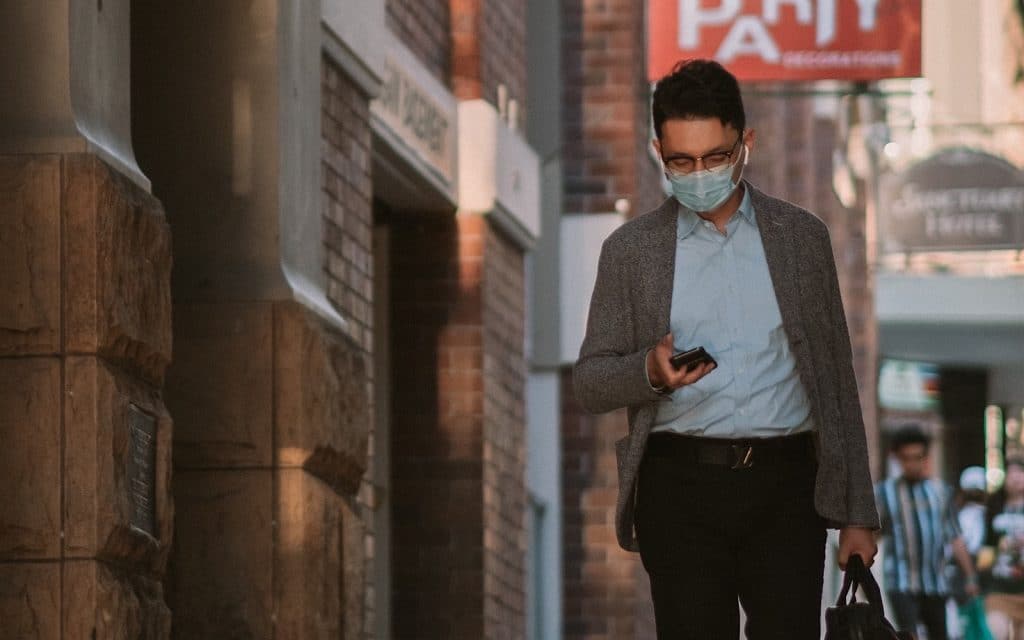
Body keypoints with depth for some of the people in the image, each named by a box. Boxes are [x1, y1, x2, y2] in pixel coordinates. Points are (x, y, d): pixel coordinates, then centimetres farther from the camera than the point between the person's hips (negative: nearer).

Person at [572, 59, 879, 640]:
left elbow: (837, 377, 12)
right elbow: (589, 381, 9)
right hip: (682, 485, 0)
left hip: (784, 484, 0)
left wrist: (856, 511, 8)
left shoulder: (802, 237, 11)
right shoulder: (632, 250, 9)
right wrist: (649, 371, -14)